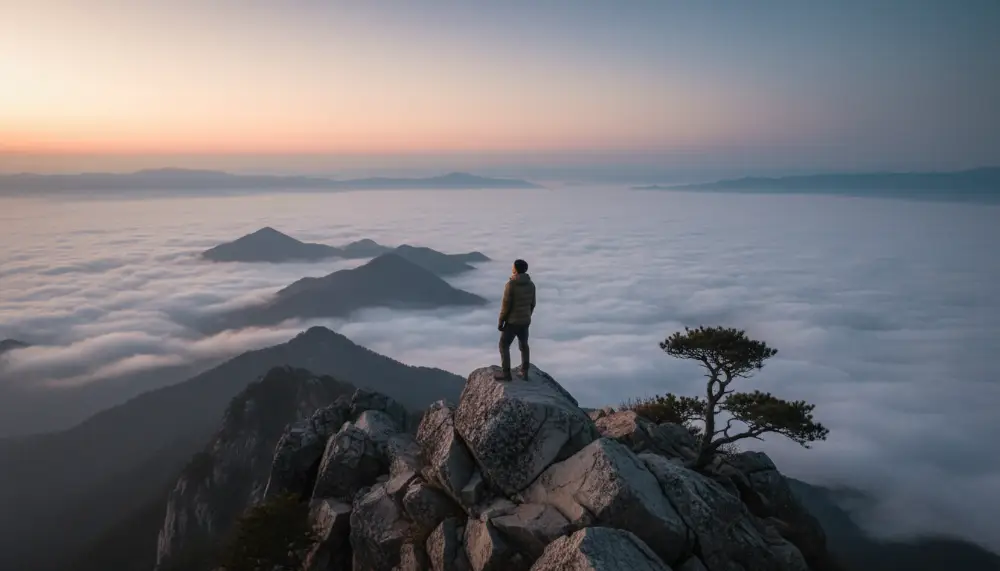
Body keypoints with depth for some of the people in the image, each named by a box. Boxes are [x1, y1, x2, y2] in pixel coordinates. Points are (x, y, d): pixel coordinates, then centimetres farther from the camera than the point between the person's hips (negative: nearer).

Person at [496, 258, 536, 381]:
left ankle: (506, 373, 11)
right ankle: (524, 372, 25)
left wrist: (500, 322, -8)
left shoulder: (510, 284, -22)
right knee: (523, 345, 21)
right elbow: (532, 304, 7)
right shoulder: (531, 284, -2)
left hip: (512, 321, -6)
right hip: (525, 321, 6)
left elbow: (505, 306, -19)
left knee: (504, 346, 8)